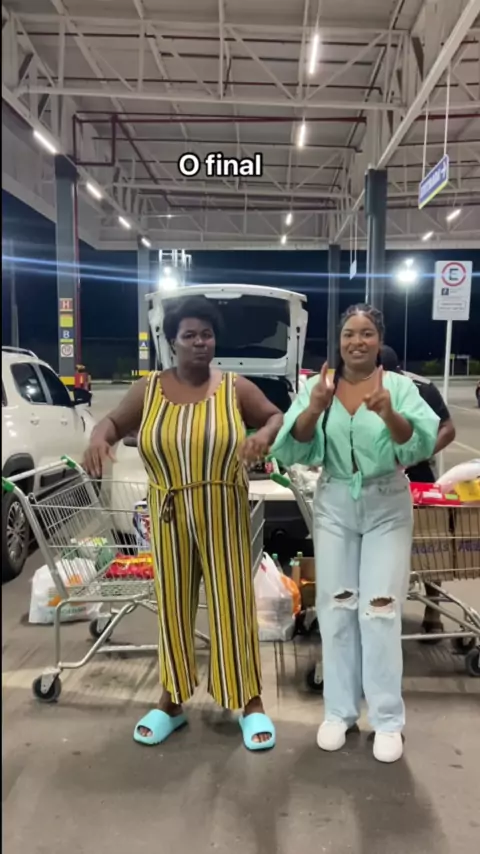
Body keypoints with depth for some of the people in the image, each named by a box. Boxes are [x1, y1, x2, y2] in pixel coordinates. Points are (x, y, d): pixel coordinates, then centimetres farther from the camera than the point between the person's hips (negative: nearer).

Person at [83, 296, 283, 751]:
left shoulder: (236, 387, -2)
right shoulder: (148, 389, 2)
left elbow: (277, 417, 3)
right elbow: (114, 421, 9)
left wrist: (263, 436, -20)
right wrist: (99, 438, -15)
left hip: (223, 515, -1)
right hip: (169, 517, 2)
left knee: (232, 603, 5)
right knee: (173, 604, 11)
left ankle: (251, 702, 22)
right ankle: (172, 700, 29)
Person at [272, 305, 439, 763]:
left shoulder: (399, 386, -7)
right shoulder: (317, 386, -3)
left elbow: (420, 445, -19)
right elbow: (292, 450, -12)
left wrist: (389, 414, -39)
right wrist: (314, 409, -31)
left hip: (387, 507, -2)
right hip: (334, 505, 2)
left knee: (380, 610, 1)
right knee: (335, 606, 9)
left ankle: (387, 718, 18)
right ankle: (339, 710, 25)